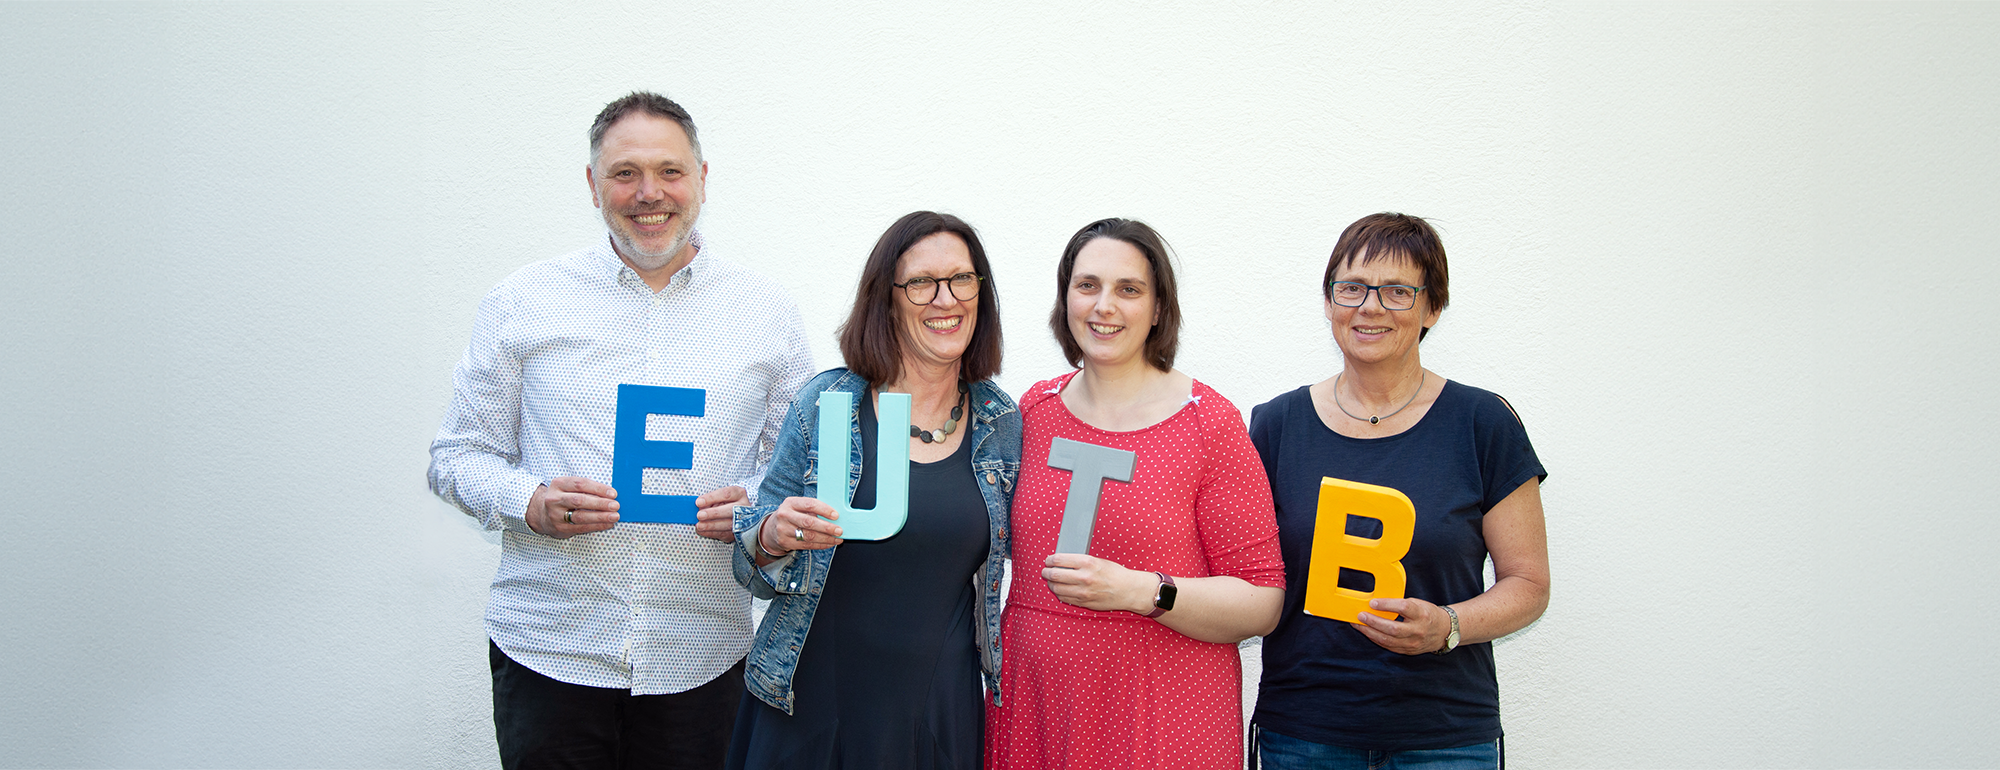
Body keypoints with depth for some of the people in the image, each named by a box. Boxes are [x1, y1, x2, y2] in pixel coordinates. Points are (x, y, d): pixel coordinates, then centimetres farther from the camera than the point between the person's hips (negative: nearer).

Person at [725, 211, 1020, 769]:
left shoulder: (1003, 424, 0)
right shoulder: (826, 403, -5)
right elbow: (754, 572, 1)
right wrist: (771, 539, -19)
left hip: (941, 714, 1)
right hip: (812, 703, -1)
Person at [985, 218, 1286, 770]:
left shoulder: (1209, 423, -8)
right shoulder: (1034, 409, 4)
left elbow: (1262, 603, -10)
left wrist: (1140, 590, -23)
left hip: (1162, 721, -3)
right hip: (1035, 707, 4)